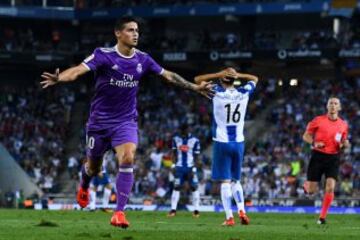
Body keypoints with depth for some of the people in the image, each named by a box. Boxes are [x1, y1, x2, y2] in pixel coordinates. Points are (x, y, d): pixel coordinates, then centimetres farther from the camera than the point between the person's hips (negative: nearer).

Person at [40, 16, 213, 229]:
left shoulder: (142, 59, -2)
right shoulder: (103, 55, -15)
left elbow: (169, 75, 9)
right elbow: (79, 70, -29)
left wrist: (195, 87, 9)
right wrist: (59, 78, -49)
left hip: (126, 121, 2)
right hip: (100, 121, -2)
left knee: (128, 159, -23)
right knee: (94, 168, 13)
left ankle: (119, 212, -17)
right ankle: (84, 187, 52)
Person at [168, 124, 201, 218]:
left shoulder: (194, 140, -6)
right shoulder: (176, 139, 4)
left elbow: (196, 156, -4)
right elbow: (174, 153, 12)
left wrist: (193, 168, -11)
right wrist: (174, 165, 2)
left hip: (190, 167, -2)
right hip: (180, 167, 2)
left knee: (194, 187, -3)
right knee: (176, 187, -2)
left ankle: (196, 210, 2)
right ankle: (173, 209, -2)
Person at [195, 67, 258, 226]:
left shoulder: (217, 93, -10)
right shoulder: (244, 93, -1)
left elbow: (198, 79, 2)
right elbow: (254, 79, 20)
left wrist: (219, 74, -4)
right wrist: (238, 75, 5)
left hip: (222, 142, -3)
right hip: (238, 142, 3)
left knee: (225, 181, -3)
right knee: (235, 180, 16)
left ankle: (229, 217, -9)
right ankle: (241, 211, -1)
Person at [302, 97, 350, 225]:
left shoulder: (343, 125, 7)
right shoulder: (318, 120, -2)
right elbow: (306, 136, 4)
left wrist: (345, 144, -5)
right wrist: (314, 143, -15)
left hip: (333, 158, 2)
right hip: (318, 156, -2)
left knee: (330, 187, -15)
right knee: (311, 191, -1)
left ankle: (322, 217, -4)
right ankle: (306, 185, 37)